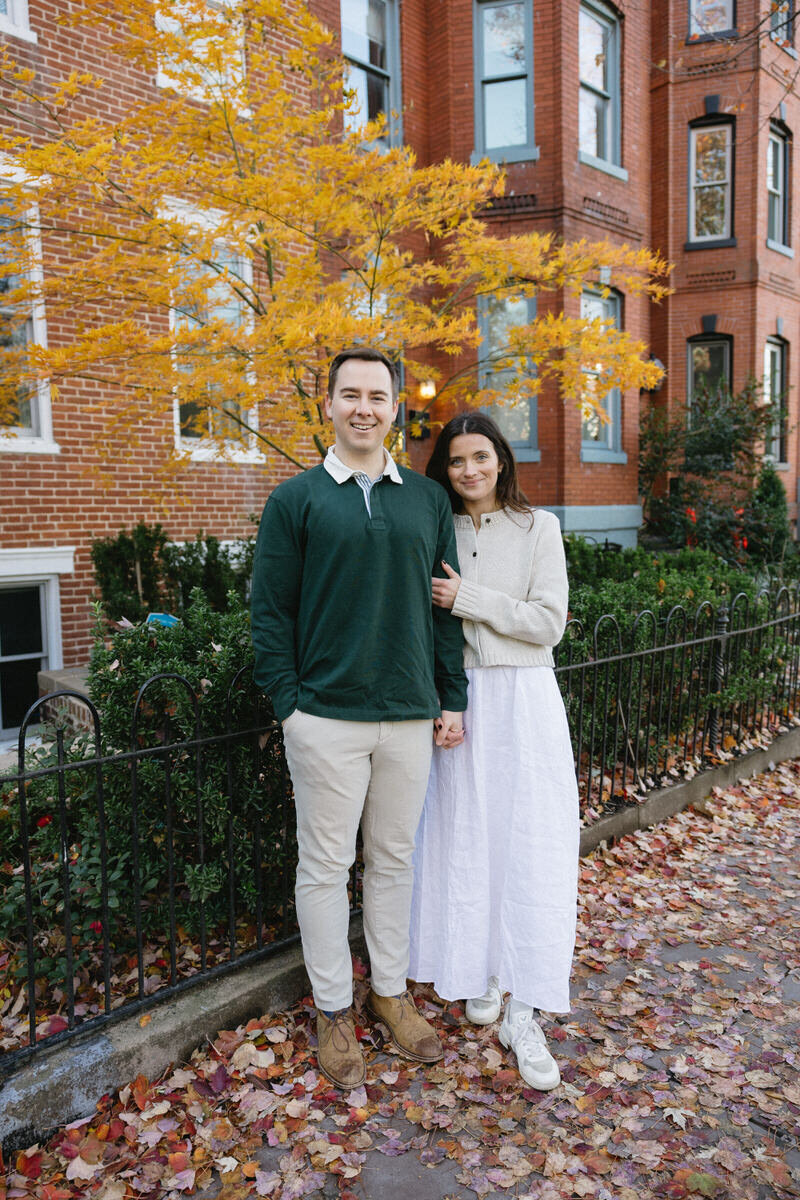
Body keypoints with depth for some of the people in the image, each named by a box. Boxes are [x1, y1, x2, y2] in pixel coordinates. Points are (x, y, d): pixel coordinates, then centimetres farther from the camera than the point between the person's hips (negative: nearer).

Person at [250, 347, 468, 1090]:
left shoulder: (427, 499, 9)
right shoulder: (296, 499, 0)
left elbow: (446, 605, 10)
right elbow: (271, 612, -2)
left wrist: (452, 699, 6)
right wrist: (289, 703, -8)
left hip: (410, 716, 3)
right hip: (326, 716, -3)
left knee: (395, 859, 15)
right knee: (325, 866, 8)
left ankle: (391, 990, 34)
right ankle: (333, 1009, 26)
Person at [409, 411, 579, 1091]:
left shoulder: (538, 527, 0)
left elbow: (548, 623, -8)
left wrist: (467, 598, -12)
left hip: (522, 701, -2)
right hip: (457, 698, 3)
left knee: (528, 846, -4)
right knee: (465, 840, 8)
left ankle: (523, 1013, 5)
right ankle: (482, 973, 28)